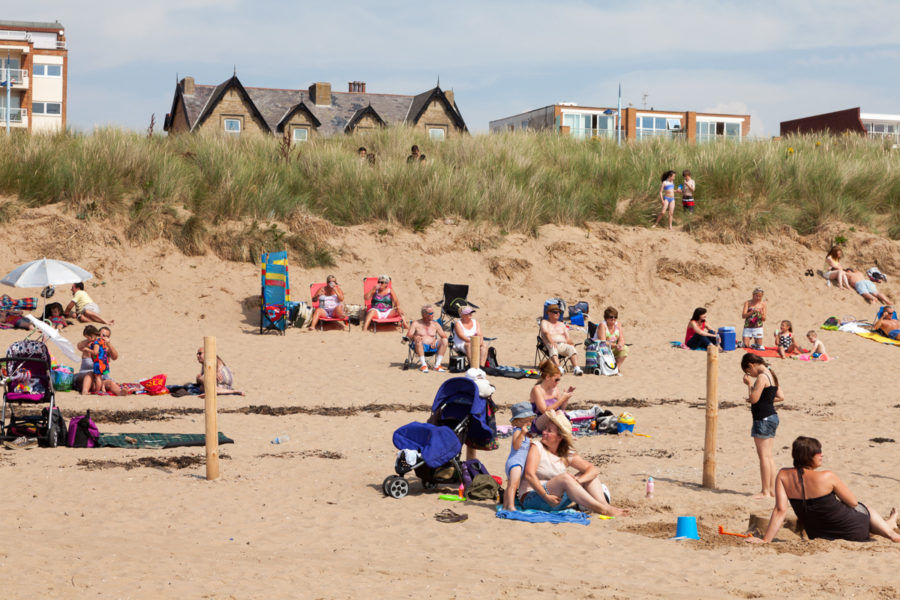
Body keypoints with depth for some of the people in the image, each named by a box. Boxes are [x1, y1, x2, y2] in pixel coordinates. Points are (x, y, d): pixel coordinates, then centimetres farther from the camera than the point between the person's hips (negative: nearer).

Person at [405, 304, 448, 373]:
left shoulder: (435, 324, 17)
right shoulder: (416, 323, 9)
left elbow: (444, 336, 8)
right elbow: (408, 336, -3)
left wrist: (436, 340, -14)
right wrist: (414, 337, -27)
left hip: (432, 347, 3)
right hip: (421, 347, -3)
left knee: (444, 341, -24)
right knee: (418, 340, -35)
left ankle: (437, 365, -28)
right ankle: (424, 365, -37)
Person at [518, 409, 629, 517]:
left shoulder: (567, 454, 8)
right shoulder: (537, 447, -5)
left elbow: (594, 470, 2)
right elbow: (529, 475, -18)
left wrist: (579, 480, -19)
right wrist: (546, 496, -27)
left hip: (559, 499, 6)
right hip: (531, 499, -6)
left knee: (589, 475, 0)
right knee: (565, 477, -29)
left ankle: (604, 504, -26)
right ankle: (603, 510, -36)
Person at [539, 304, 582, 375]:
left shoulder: (562, 324, 29)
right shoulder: (544, 322, 15)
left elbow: (567, 338, 22)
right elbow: (546, 332, -6)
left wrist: (571, 343, -3)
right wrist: (551, 342, -25)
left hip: (563, 345, 4)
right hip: (551, 345, -4)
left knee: (572, 349, -30)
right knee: (553, 349, -40)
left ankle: (576, 368, -49)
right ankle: (559, 368, -60)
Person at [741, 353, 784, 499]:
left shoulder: (761, 377, -16)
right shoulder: (771, 375, 13)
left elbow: (753, 399, -20)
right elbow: (781, 397, 16)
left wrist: (749, 383, -9)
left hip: (763, 419, -10)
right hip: (772, 417, 10)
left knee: (763, 455, -5)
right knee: (769, 456, 13)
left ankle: (765, 491, -3)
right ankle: (772, 489, 16)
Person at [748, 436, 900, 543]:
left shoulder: (783, 476, -12)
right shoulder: (827, 477, -23)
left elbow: (780, 510, -17)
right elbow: (853, 502, -10)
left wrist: (765, 540, -16)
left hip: (817, 536, 5)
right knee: (863, 508, 30)